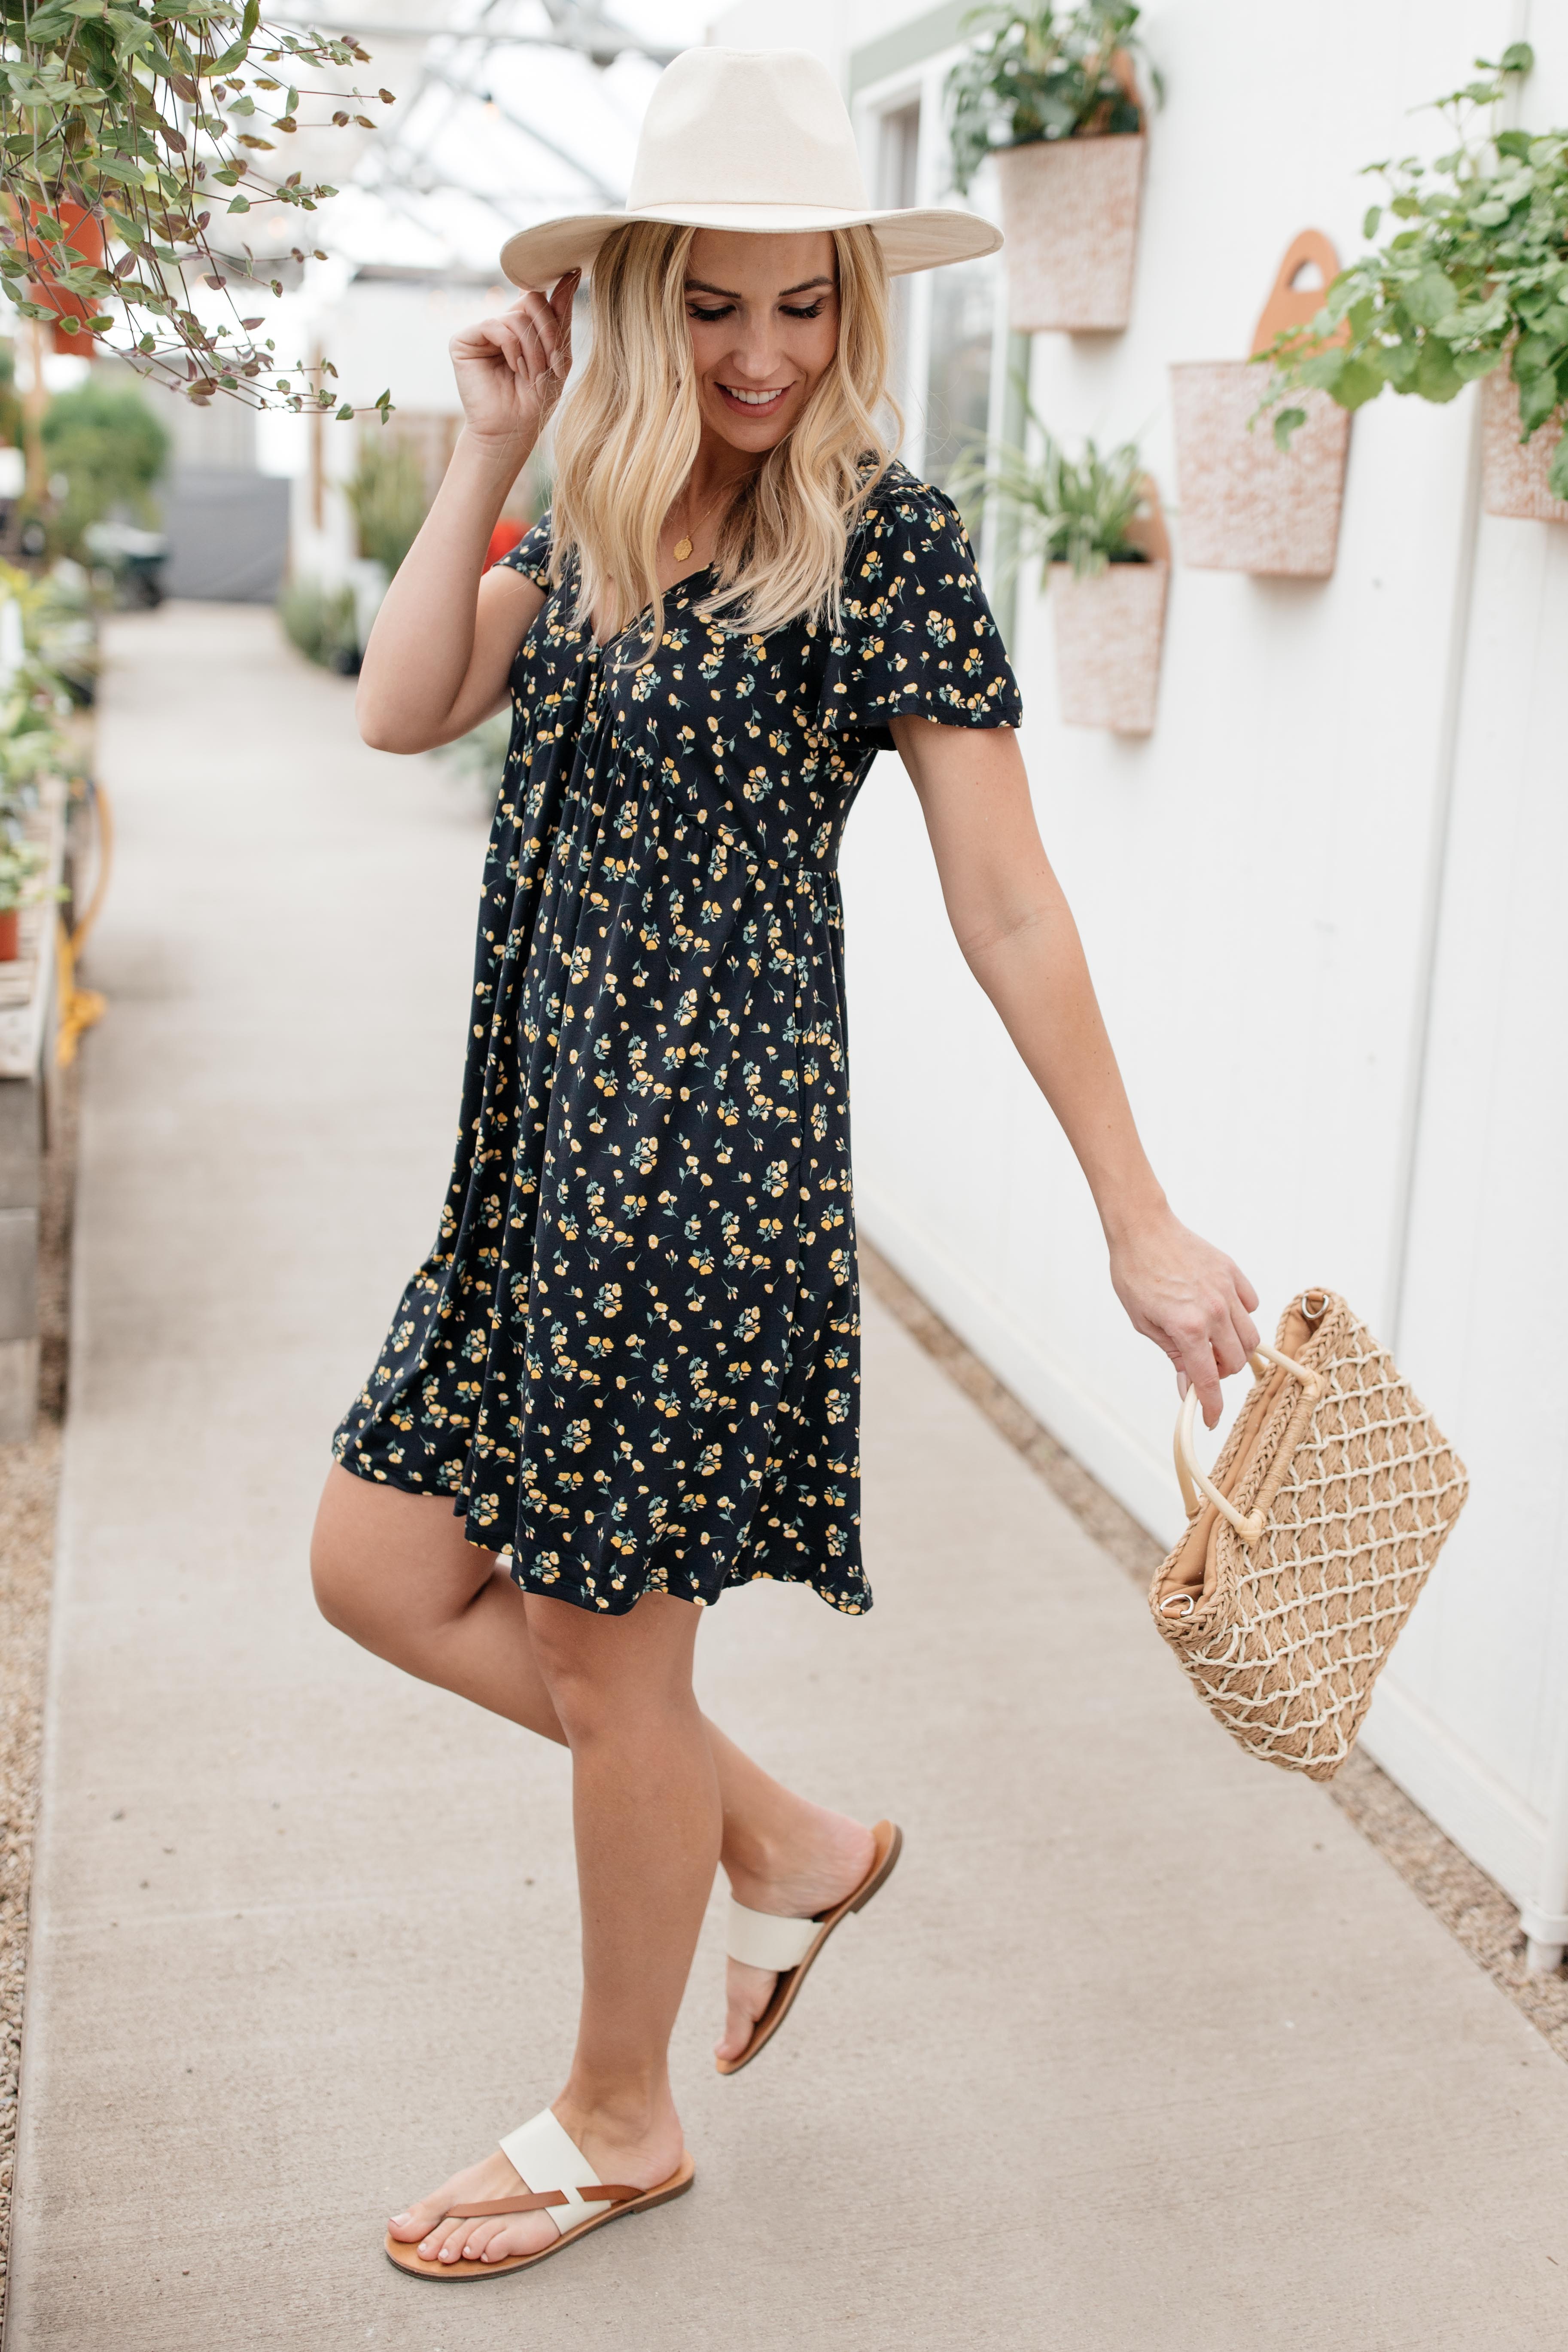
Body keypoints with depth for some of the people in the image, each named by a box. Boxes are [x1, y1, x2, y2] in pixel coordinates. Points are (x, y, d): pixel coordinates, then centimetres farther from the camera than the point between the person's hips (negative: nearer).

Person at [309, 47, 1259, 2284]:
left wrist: (1140, 1220, -11)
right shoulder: (609, 509, 10)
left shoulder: (881, 533, -11)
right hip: (546, 1140, 8)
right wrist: (489, 449, -7)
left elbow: (1006, 905, -12)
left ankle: (621, 2122, 30)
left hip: (709, 1151, -8)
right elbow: (404, 709, -1)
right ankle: (789, 1842, 29)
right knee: (382, 1567, 11)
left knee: (607, 1643, 5)